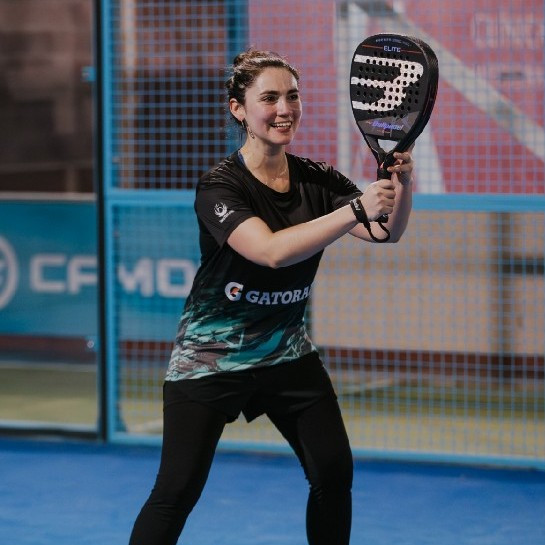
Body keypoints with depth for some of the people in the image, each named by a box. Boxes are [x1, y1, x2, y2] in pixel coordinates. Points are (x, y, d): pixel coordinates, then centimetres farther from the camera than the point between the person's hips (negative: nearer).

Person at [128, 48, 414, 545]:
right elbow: (273, 251, -33)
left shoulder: (316, 180, -2)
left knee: (334, 472, -2)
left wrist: (401, 187, -33)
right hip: (210, 356, -5)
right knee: (177, 491, -7)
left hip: (287, 351, 5)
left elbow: (387, 230, -11)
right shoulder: (219, 186, -18)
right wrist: (356, 209, -39)